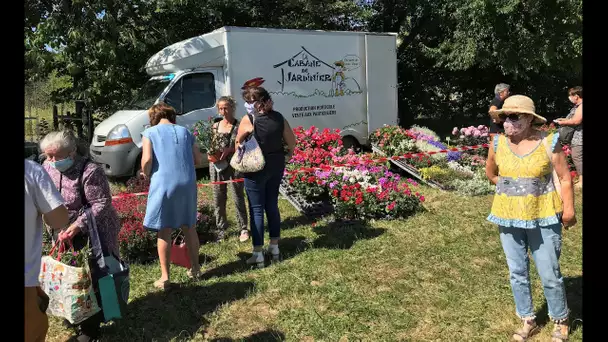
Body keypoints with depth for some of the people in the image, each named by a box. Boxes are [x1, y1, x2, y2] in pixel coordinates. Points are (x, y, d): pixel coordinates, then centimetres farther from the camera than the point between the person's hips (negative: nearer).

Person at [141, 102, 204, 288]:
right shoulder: (185, 131, 11)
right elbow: (198, 160, 10)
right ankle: (195, 268, 29)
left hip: (163, 184, -3)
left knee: (164, 231, 5)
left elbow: (147, 159, -11)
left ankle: (165, 277, 10)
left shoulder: (150, 132, 2)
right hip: (187, 183, 3)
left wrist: (146, 174, 8)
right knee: (189, 226, 18)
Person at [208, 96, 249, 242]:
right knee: (218, 200, 10)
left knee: (238, 198, 1)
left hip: (234, 166, -4)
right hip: (216, 166, 5)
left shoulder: (239, 126, -3)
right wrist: (211, 155, -3)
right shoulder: (215, 126, 11)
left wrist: (229, 150, -18)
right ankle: (221, 229, 22)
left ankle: (243, 229, 13)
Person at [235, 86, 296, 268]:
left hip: (256, 169, -5)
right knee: (272, 205, 17)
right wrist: (285, 157, 21)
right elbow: (292, 142, 5)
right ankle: (274, 247, 27)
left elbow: (238, 144, -2)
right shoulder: (279, 118, -1)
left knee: (256, 209, 3)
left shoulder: (248, 120, -14)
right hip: (276, 166, 5)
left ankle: (258, 254, 8)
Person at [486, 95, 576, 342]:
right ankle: (528, 321, 32)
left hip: (543, 218, -3)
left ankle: (560, 321, 30)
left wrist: (569, 209, -9)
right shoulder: (498, 144, -3)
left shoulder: (548, 143, -11)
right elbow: (490, 172, 14)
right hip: (508, 218, 3)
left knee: (549, 275, 6)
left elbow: (564, 178, -6)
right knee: (517, 273, 13)